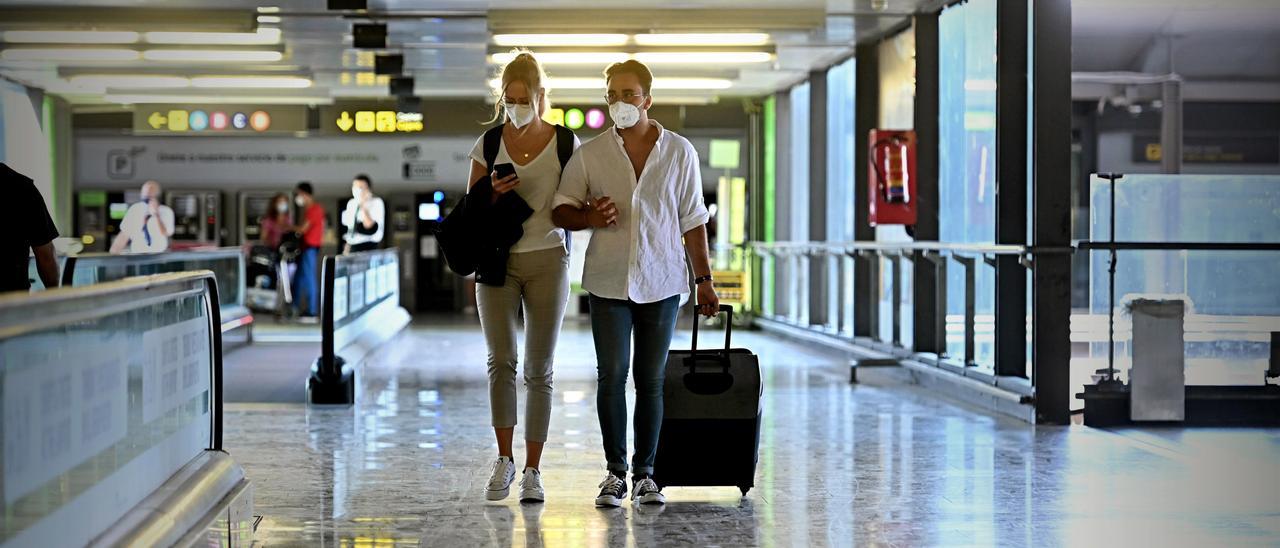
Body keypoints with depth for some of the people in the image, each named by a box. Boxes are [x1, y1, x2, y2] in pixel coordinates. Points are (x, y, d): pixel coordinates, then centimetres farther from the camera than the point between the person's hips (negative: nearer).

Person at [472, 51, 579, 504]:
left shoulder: (565, 144, -1)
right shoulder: (488, 143, 2)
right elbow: (469, 209, 8)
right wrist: (493, 194, -13)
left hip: (546, 261, -1)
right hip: (498, 261, 1)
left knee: (539, 369, 2)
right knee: (501, 360, -9)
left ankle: (532, 471, 8)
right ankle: (504, 461, 2)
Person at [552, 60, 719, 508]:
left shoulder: (679, 152, 5)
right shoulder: (589, 155, 3)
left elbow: (693, 221, 8)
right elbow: (560, 210, 7)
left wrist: (703, 279, 5)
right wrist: (588, 218, -14)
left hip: (661, 284, 0)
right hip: (608, 283, 0)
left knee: (651, 380, 4)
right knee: (612, 375, -3)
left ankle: (645, 473, 11)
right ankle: (615, 472, 6)